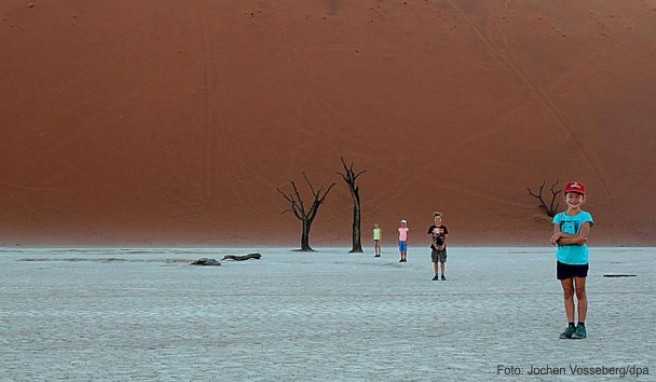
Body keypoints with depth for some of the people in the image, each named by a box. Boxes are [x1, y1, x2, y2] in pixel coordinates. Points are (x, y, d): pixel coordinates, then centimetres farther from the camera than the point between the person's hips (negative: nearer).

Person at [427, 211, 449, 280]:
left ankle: (443, 275, 9)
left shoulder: (444, 227, 0)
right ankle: (436, 275, 11)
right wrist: (435, 245, -11)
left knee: (443, 262, 2)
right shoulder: (432, 228, 0)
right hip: (434, 247, 0)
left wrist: (443, 245, -10)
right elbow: (431, 237, -1)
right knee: (435, 262, 4)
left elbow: (446, 238, 1)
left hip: (442, 247, 0)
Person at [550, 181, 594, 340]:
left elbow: (582, 239, -18)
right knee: (567, 293, 7)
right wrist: (574, 237, -19)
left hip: (580, 260, -3)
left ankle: (581, 326, 8)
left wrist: (561, 235, -15)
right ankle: (570, 326, 12)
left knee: (580, 292, 2)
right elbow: (568, 239, -4)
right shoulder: (559, 217, 5)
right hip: (563, 260, 3)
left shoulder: (585, 217, -4)